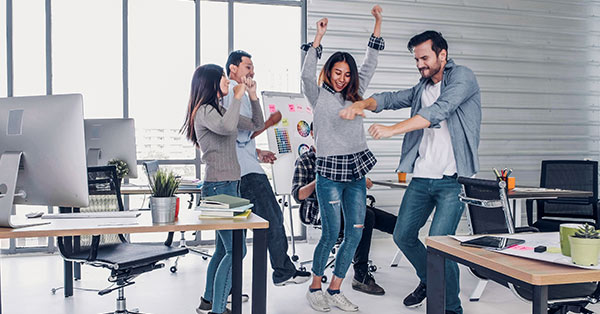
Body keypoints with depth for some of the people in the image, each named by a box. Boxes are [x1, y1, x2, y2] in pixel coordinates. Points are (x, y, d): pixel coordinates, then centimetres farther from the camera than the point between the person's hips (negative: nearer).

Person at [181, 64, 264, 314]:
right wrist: (237, 97, -19)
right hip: (219, 186, -10)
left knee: (223, 249, 16)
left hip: (229, 185, 10)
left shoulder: (220, 110, 17)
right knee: (236, 250, -11)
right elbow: (227, 128, -32)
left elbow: (257, 125, 22)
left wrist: (252, 95, 11)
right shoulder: (204, 111, -10)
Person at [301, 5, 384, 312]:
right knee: (330, 234, -4)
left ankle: (334, 289, 18)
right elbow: (307, 74, -16)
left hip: (356, 171, 6)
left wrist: (378, 23, 7)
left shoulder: (354, 93, 14)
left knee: (355, 233, 4)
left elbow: (370, 64, 12)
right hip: (329, 171, -5)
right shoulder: (318, 95, 2)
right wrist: (318, 38, -22)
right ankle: (315, 288, 17)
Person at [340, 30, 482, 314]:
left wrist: (392, 129, -26)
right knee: (403, 236, 12)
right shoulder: (422, 88, 17)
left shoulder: (462, 77, -6)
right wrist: (362, 104, -10)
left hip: (452, 180, -7)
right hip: (421, 178, 7)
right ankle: (428, 281, 38)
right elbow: (391, 98, 12)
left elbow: (438, 111, -21)